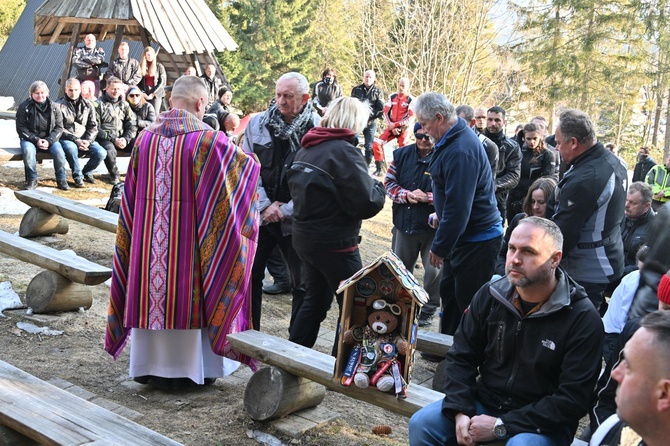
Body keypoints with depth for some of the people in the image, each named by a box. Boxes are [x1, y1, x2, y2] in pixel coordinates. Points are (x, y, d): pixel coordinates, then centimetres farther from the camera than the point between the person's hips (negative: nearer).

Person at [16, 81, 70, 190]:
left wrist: (49, 141, -15)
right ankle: (32, 180, -17)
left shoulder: (54, 107, 2)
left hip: (49, 139, 1)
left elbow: (59, 127, 1)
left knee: (59, 152, -28)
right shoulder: (24, 107, -3)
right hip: (30, 139, -1)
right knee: (28, 151, -34)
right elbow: (21, 128, -4)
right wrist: (36, 140, -17)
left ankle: (61, 180, -10)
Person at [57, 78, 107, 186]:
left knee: (101, 153, -22)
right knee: (71, 148, -39)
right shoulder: (60, 106, -1)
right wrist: (76, 140, -18)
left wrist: (88, 141, -11)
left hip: (85, 139, 3)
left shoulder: (88, 105, 10)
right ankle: (78, 176, -15)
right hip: (67, 139, -3)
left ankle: (86, 172, 9)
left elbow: (93, 126, 8)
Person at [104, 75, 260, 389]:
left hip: (148, 235, 4)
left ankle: (152, 367, 22)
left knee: (152, 293, 13)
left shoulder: (146, 137, 2)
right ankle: (194, 368, 18)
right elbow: (246, 165, 1)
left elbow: (131, 193, 9)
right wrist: (250, 161, 23)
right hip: (189, 235, -4)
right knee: (190, 294, 8)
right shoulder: (208, 139, -11)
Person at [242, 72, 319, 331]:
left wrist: (285, 210, -14)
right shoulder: (257, 124, 0)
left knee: (302, 285, 7)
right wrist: (265, 205, -10)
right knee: (249, 276, 10)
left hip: (296, 220, -3)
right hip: (259, 216, 3)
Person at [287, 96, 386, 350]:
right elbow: (367, 203, -23)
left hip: (304, 236, 8)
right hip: (335, 243, -8)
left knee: (316, 300, 21)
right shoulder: (343, 151, -18)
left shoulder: (306, 149, 6)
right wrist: (380, 188, -1)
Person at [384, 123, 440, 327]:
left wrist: (427, 197, -24)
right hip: (404, 223, 5)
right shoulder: (402, 155, 2)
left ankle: (428, 310, 22)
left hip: (433, 226, -5)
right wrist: (406, 195, -12)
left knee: (434, 270, 4)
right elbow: (389, 182, 5)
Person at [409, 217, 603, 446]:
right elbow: (461, 357, 5)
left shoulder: (583, 319, -16)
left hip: (543, 422, -4)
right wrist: (460, 411, -13)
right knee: (421, 424, -14)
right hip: (484, 403, 4)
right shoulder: (490, 295, -2)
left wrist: (502, 426, -20)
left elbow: (572, 400, -18)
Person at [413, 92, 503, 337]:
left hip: (477, 240, -10)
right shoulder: (455, 138, 7)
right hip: (462, 235, 10)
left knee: (469, 302, 0)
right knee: (449, 292, 19)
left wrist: (439, 247, -19)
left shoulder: (460, 151, -26)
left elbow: (458, 207, -27)